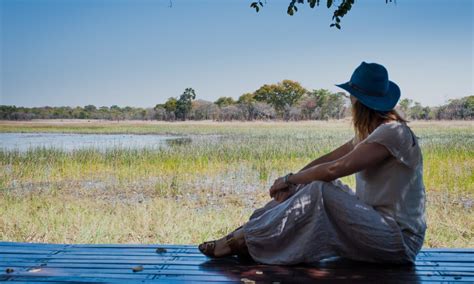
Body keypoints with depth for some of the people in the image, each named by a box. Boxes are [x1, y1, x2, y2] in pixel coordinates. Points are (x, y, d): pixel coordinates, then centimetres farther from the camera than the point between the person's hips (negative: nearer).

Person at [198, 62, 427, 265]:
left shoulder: (393, 132, -18)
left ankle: (242, 239, -15)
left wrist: (289, 179, -12)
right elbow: (328, 159, 10)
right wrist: (291, 182, -4)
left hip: (400, 239, -9)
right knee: (310, 183, 1)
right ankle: (247, 234, -3)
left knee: (319, 192, -25)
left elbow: (335, 169, -24)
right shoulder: (371, 133, 13)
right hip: (377, 225, 9)